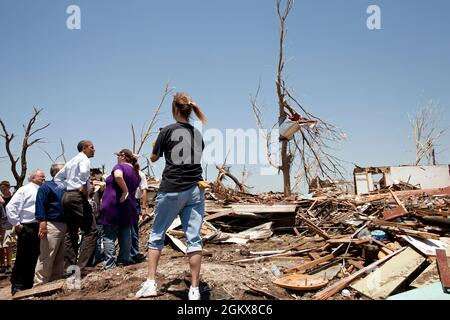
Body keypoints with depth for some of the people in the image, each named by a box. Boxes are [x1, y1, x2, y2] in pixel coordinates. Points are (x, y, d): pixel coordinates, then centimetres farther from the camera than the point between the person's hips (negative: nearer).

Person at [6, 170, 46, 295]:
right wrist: (16, 224, -9)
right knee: (23, 257, -1)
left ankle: (28, 285, 20)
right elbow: (11, 207, -8)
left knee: (34, 257, 10)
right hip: (26, 228, -6)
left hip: (39, 227, 6)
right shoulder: (25, 189, -3)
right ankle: (17, 286, 9)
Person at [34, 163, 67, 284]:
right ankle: (40, 283, 0)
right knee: (47, 257, -6)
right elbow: (40, 206, -12)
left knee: (60, 257, 12)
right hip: (52, 226, -7)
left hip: (65, 225, 8)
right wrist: (42, 223, -20)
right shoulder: (46, 187, -3)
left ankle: (57, 280, 20)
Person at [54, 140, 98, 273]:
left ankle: (69, 266, 14)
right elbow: (83, 174, -25)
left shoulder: (71, 161, 21)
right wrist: (85, 193, -16)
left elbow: (58, 178, 24)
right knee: (90, 230, -9)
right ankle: (81, 266, -15)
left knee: (71, 233, 12)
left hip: (67, 196, 9)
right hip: (78, 197, -9)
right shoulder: (84, 159, -5)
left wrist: (65, 189, 16)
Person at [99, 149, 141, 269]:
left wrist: (125, 190, -19)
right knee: (125, 234, 11)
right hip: (128, 208, 7)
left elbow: (118, 176, -27)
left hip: (113, 205, -7)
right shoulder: (136, 173, 17)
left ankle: (110, 264, -4)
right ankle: (124, 259, 13)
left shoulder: (120, 166, -5)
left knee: (109, 235, -2)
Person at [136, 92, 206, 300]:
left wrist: (156, 146, 31)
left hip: (171, 190, -3)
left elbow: (154, 158, 11)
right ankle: (194, 289, 2)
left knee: (157, 235, 11)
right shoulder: (197, 134, 9)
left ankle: (150, 283, 8)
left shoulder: (167, 131, -3)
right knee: (194, 238, 1)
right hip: (195, 190, 4)